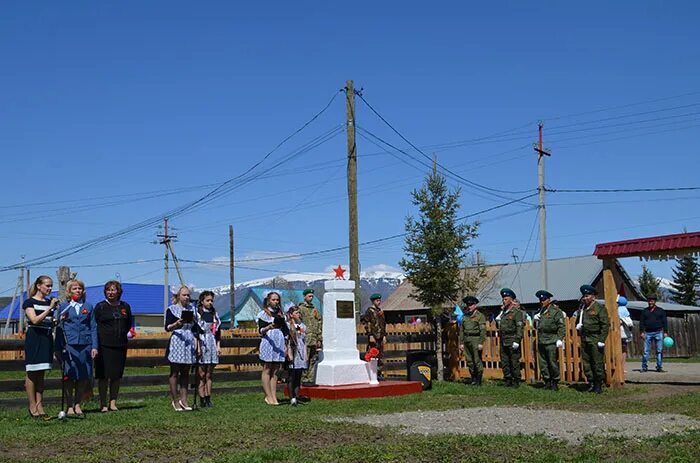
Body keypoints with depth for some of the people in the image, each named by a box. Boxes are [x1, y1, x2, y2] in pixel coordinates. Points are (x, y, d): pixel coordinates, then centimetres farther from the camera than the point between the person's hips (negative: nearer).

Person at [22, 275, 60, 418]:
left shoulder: (50, 302, 14)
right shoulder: (29, 302, -3)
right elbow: (35, 320, -16)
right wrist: (50, 308, -21)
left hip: (47, 339, 6)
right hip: (34, 339, -6)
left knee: (41, 374, 7)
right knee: (32, 373, -2)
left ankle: (39, 406, 8)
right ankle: (32, 406, 2)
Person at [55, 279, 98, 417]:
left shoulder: (88, 307, 12)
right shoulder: (64, 307, 7)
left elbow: (93, 328, 10)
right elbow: (59, 328, 5)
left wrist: (94, 346, 1)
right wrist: (58, 349, 0)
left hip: (85, 345, 2)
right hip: (69, 345, -2)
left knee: (84, 377, 2)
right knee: (69, 376, -2)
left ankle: (77, 405, 13)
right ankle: (70, 407, 7)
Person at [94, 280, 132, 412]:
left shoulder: (125, 306, 11)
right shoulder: (100, 306, 0)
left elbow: (129, 323, 22)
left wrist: (125, 333, 8)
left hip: (120, 345, 4)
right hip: (104, 345, -4)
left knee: (117, 376, 7)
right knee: (103, 375, -2)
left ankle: (113, 403, 15)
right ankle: (103, 404, 5)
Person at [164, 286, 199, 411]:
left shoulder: (192, 309, 14)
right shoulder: (172, 309, 2)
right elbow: (167, 327, -5)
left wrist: (196, 342, 10)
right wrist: (176, 324, -24)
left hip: (190, 342, 4)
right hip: (177, 341, -4)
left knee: (186, 372, 6)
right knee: (175, 372, -1)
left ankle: (183, 399, 9)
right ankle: (175, 400, 3)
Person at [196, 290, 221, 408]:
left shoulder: (214, 314, 15)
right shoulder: (197, 313, -2)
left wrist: (218, 345, 11)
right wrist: (197, 347, -15)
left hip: (212, 345, 5)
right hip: (202, 344, -5)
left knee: (209, 374, 6)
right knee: (202, 374, -2)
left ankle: (208, 399, 9)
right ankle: (202, 400, 0)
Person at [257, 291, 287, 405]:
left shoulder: (280, 314, 17)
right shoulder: (263, 313, 1)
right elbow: (260, 330, -7)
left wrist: (285, 346, 17)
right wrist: (268, 327, -27)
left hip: (279, 344, 5)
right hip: (268, 343, -5)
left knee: (275, 371, 5)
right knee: (267, 370, -3)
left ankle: (274, 396, 4)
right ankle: (268, 396, -4)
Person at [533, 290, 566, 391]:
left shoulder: (556, 311, -4)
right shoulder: (541, 311, 18)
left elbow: (561, 326, -9)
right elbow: (537, 326, 26)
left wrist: (560, 339, -16)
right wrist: (536, 321, 5)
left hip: (551, 342, -7)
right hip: (541, 341, 7)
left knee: (553, 363, -4)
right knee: (542, 364, 8)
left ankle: (555, 382, 7)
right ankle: (547, 382, 17)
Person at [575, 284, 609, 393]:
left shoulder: (600, 308, -4)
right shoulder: (581, 309, 15)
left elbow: (605, 326, -9)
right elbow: (577, 320, 30)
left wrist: (602, 340, -14)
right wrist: (577, 326, 6)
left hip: (595, 340, -6)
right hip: (584, 340, 6)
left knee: (598, 363, -3)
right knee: (586, 363, 7)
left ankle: (598, 385, 5)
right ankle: (591, 383, 16)